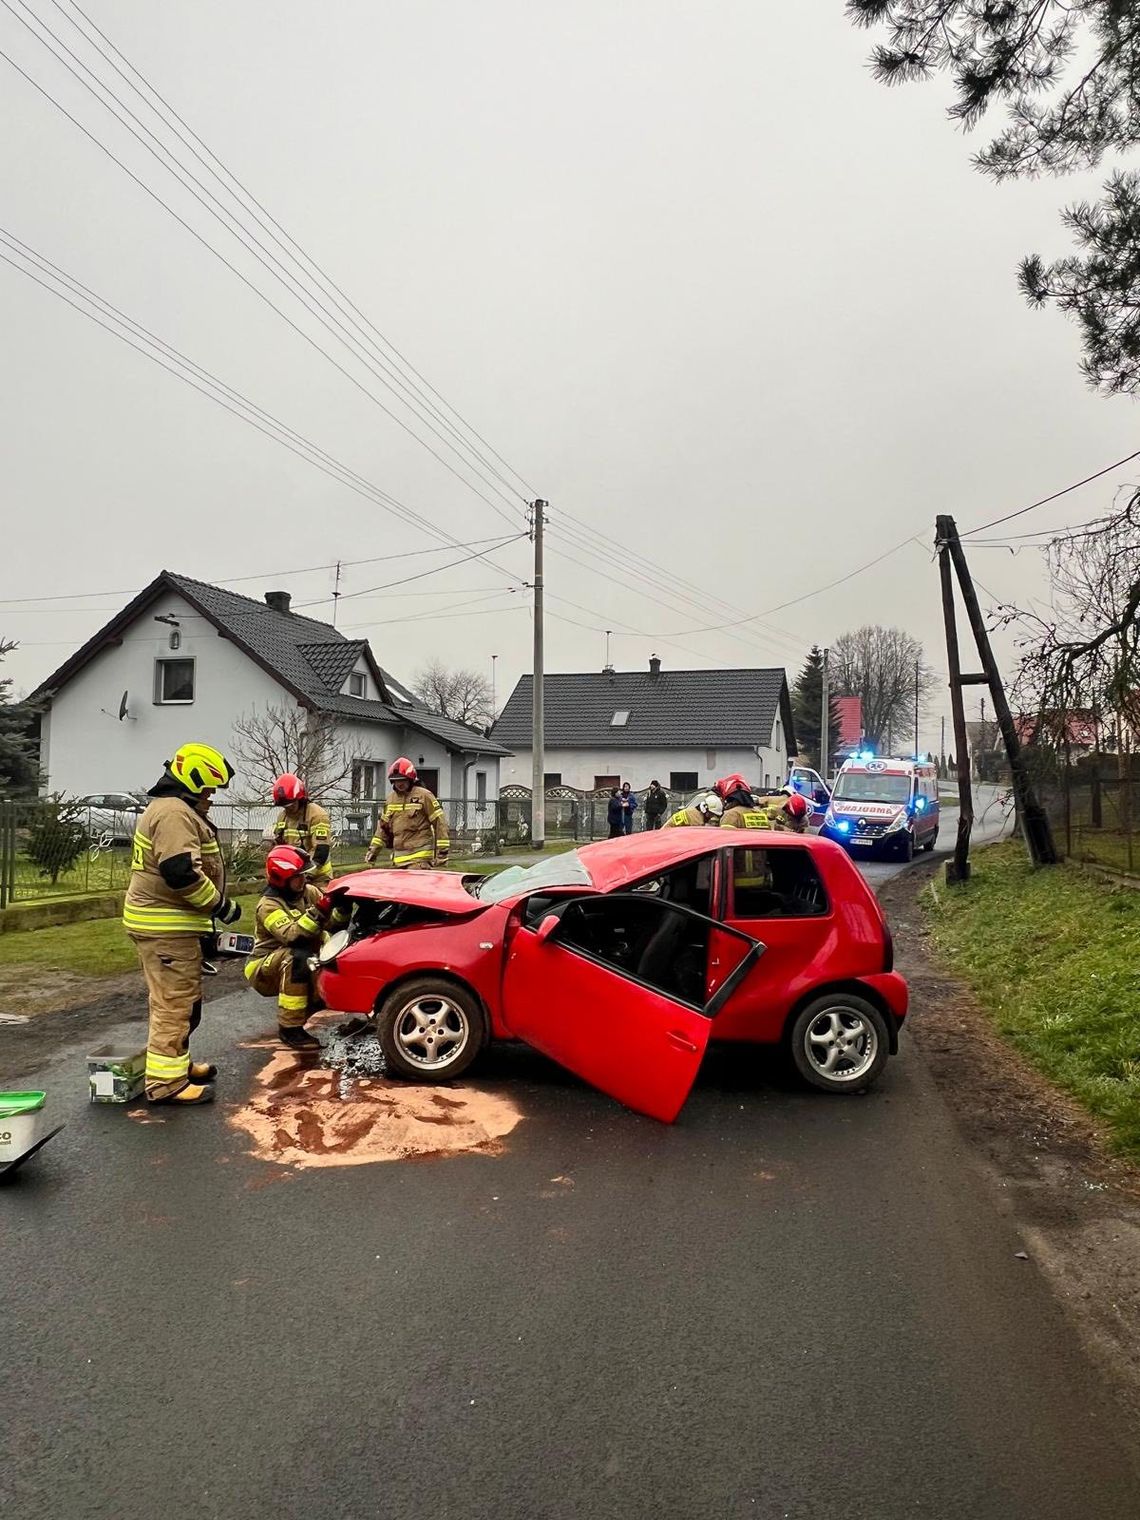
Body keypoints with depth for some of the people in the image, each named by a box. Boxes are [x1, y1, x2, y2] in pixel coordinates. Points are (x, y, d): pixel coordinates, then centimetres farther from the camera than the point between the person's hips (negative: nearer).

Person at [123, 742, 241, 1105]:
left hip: (168, 922, 11)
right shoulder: (174, 813, -19)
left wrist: (209, 911, 19)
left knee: (179, 1001, 21)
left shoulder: (175, 809, 18)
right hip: (166, 927, -11)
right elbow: (182, 873, -28)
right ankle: (166, 1082, 0)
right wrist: (221, 905, -18)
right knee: (174, 1003, -6)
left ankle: (177, 1064, 33)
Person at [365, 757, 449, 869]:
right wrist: (373, 849, 15)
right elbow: (383, 825, 22)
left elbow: (439, 822, -6)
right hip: (399, 858, 7)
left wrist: (442, 851, -10)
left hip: (419, 856, -7)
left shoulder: (423, 795, -5)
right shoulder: (391, 798, 14)